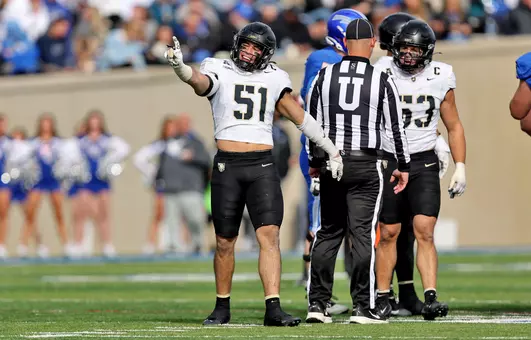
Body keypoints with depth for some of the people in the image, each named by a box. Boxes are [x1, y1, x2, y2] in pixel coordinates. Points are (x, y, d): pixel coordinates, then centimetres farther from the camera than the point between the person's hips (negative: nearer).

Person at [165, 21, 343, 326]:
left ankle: (273, 308, -15)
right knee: (225, 242, 5)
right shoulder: (219, 71, 1)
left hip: (263, 166, 1)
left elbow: (301, 117, 19)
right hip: (228, 166, -1)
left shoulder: (274, 78, 10)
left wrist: (332, 150, 22)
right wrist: (180, 67, -45)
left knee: (270, 235, -12)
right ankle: (222, 307, 20)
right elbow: (200, 81, -22)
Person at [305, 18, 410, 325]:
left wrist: (315, 161, 21)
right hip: (366, 164, -3)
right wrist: (403, 166, 10)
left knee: (328, 233, 11)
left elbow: (314, 122, 9)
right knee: (363, 235, -2)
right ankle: (363, 307, -3)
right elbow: (396, 126, -1)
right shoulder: (382, 80, -5)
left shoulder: (325, 77, 3)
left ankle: (317, 303, 9)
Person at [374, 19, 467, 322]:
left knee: (425, 231, -10)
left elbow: (454, 126, 11)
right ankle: (383, 298, 14)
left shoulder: (440, 78, 1)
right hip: (389, 162, 0)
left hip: (424, 163, 0)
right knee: (388, 234, 4)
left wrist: (460, 167, 5)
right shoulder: (383, 74, -4)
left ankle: (431, 298, -13)